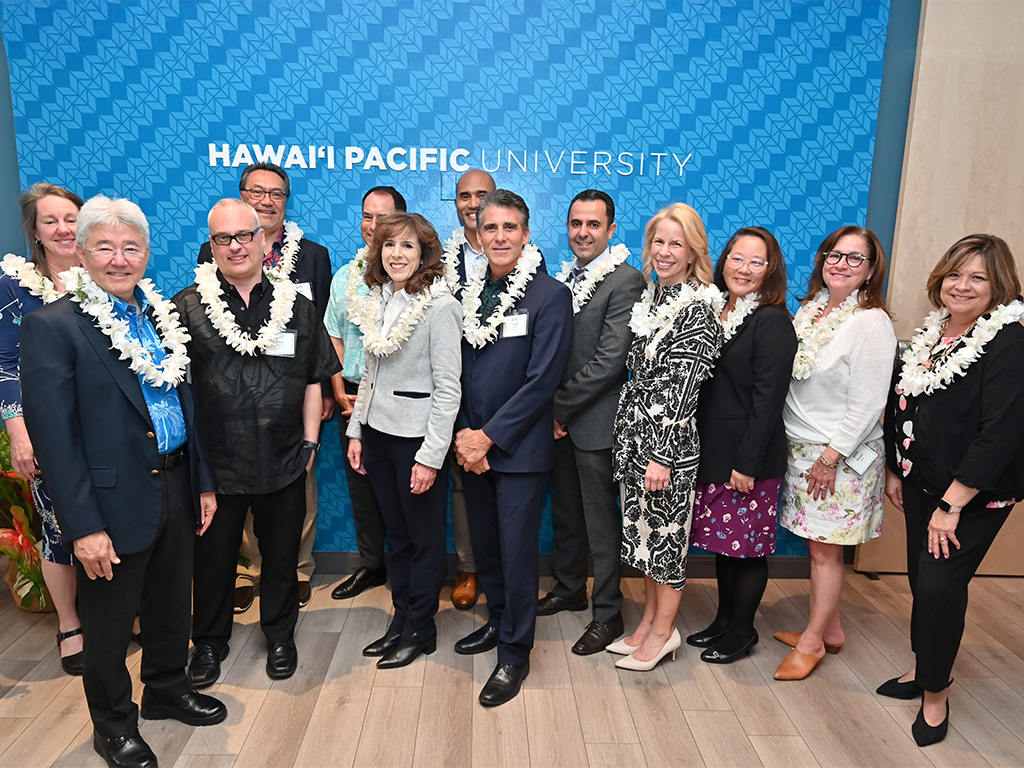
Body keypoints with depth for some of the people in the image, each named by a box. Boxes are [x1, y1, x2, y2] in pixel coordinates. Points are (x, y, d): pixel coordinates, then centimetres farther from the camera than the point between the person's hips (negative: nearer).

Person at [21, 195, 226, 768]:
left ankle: (167, 688, 44)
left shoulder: (163, 316, 6)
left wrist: (204, 480, 10)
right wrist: (83, 526, -18)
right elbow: (52, 434, -16)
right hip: (115, 501, -5)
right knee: (109, 621, 13)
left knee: (173, 603, 21)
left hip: (176, 486, 6)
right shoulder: (52, 325, -12)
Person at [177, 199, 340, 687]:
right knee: (213, 555, 13)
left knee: (281, 554, 14)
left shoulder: (297, 307, 5)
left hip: (283, 460, 1)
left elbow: (312, 381, 8)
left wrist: (310, 441, 3)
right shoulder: (187, 307, 0)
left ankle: (280, 636, 36)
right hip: (212, 461, -1)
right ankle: (209, 642, 36)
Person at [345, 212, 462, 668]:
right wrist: (356, 431, 11)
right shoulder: (377, 301, 8)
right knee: (396, 536, 17)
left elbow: (448, 388, -15)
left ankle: (420, 630, 23)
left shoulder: (440, 307, -13)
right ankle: (401, 620, 31)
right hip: (377, 433, 7)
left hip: (417, 437, -6)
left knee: (424, 539, 8)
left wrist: (430, 456, -18)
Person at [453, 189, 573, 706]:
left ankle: (514, 654, 21)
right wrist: (463, 434, -4)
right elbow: (459, 372, 9)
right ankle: (498, 621, 40)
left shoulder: (550, 295, -10)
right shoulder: (468, 294, 8)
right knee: (485, 544, 16)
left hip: (520, 448, -5)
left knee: (517, 551, 3)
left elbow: (542, 380, -15)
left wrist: (488, 436, -15)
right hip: (473, 445, 5)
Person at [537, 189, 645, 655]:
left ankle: (607, 614, 22)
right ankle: (568, 590, 39)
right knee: (564, 513, 20)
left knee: (601, 521, 5)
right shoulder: (564, 277, 11)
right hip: (559, 421, 7)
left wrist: (561, 409, -15)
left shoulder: (626, 282, -13)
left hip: (595, 422, -7)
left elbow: (609, 360, -19)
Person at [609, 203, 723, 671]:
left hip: (669, 439, -8)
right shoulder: (650, 299, 10)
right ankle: (649, 619, 32)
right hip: (635, 433, 8)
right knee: (643, 528, 16)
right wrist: (629, 437, 13)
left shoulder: (698, 308, -14)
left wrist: (662, 454, -19)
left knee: (667, 532, 5)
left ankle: (663, 632, 22)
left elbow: (683, 387, -18)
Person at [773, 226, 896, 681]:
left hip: (841, 455, -6)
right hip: (800, 447, 6)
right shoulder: (810, 308, 7)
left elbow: (867, 404, -16)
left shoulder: (871, 323, -14)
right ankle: (830, 630, 31)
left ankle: (813, 640, 20)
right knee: (816, 545, 14)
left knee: (825, 551, 4)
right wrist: (806, 450, 11)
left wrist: (831, 456, -15)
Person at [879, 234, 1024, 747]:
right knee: (921, 579, 14)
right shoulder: (929, 334, 6)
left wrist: (952, 504, -20)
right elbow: (897, 407, 13)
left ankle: (935, 692, 16)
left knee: (940, 585, -5)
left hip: (975, 496, -6)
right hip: (921, 485, 7)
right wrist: (893, 470, 13)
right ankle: (926, 667, 35)